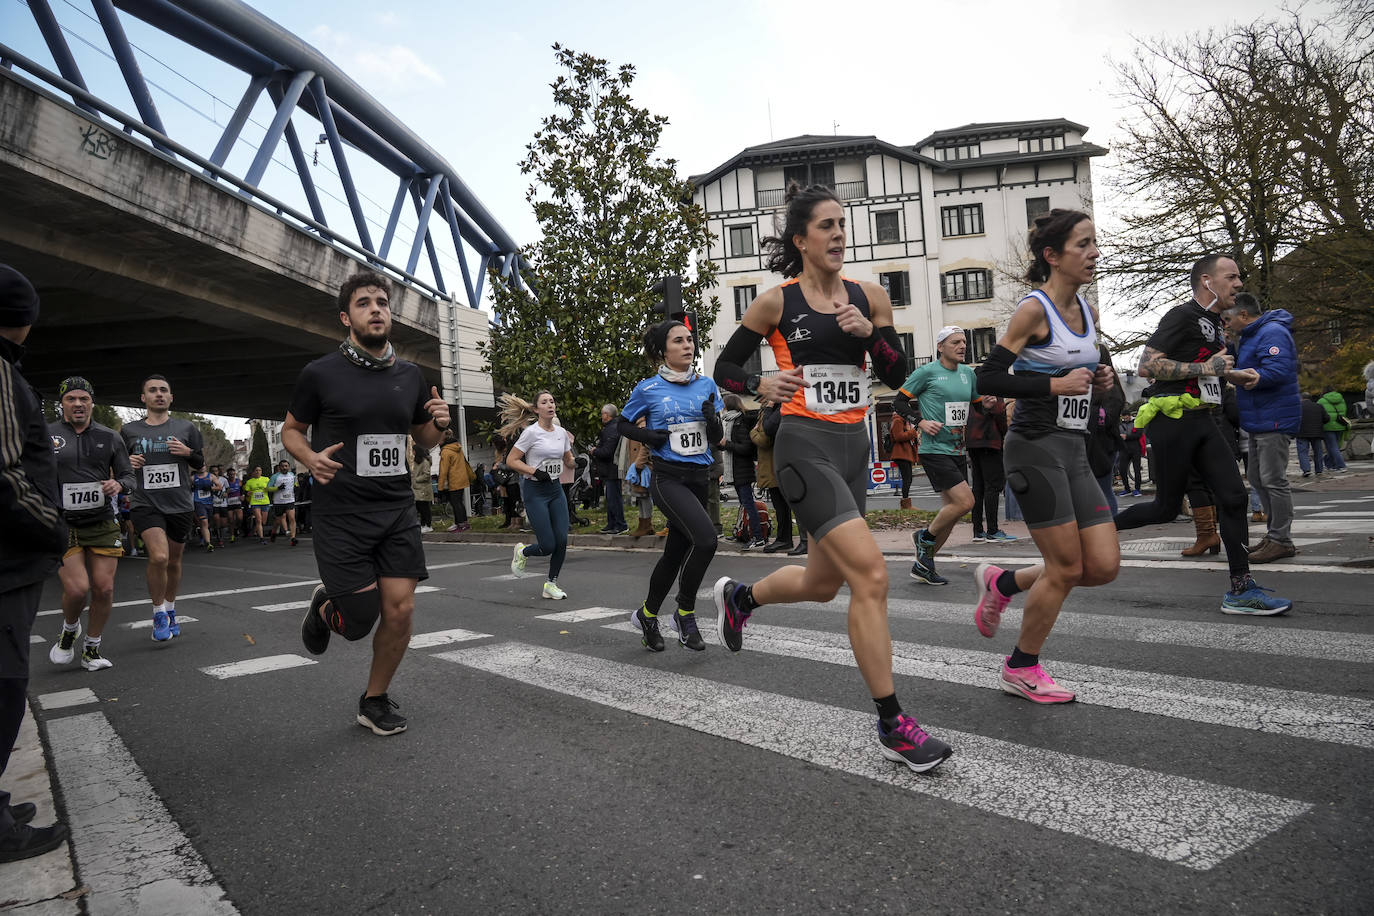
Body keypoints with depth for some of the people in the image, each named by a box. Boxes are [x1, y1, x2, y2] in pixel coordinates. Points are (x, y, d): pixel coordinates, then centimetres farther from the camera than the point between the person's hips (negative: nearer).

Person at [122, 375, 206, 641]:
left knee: (174, 562, 13)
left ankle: (170, 610, 35)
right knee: (159, 557, -21)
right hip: (145, 505, -2)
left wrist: (188, 452, -9)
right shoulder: (129, 430, 6)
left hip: (180, 505, 2)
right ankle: (158, 612, -1)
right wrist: (128, 463, -6)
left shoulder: (186, 427, 6)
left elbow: (201, 464, 12)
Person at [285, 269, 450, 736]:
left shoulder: (410, 376, 6)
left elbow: (423, 438, 18)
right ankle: (325, 605, 37)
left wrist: (439, 423, -5)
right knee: (360, 620, -1)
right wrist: (311, 459, -14)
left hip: (397, 511, 4)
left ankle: (375, 700, 23)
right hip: (341, 516, -3)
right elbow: (291, 430, 7)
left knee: (400, 610, -2)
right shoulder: (321, 374, -6)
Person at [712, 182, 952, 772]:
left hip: (853, 447, 6)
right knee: (871, 575, -17)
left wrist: (871, 332, -9)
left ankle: (739, 596, 47)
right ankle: (892, 727, -5)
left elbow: (898, 375, 8)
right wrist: (761, 386, -14)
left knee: (822, 582, 16)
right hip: (805, 447, -6)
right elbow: (724, 368, 5)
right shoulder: (776, 302, -3)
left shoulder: (869, 298, 8)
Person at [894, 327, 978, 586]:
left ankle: (922, 565, 21)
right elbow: (899, 401, -3)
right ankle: (924, 537, 8)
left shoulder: (968, 373, 12)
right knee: (965, 501, -17)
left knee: (950, 511, 8)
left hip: (957, 450, 8)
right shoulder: (927, 372, -6)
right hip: (934, 450, -7)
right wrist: (920, 421, -15)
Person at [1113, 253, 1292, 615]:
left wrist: (1231, 375, 15)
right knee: (1166, 508, -3)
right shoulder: (1182, 316, -9)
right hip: (1174, 420, -8)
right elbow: (1147, 367, -18)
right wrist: (1204, 368, -19)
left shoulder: (1214, 323, 20)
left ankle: (1241, 588, 0)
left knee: (1233, 496, -3)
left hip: (1205, 421, 8)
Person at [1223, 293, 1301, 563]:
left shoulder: (1273, 333, -14)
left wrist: (1256, 377, -40)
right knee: (1256, 476, 14)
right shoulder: (1251, 336, 19)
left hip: (1274, 420, -11)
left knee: (1273, 480, -9)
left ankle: (1281, 541, -3)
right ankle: (1274, 533, 23)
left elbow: (1279, 370, -27)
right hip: (1260, 420, 11)